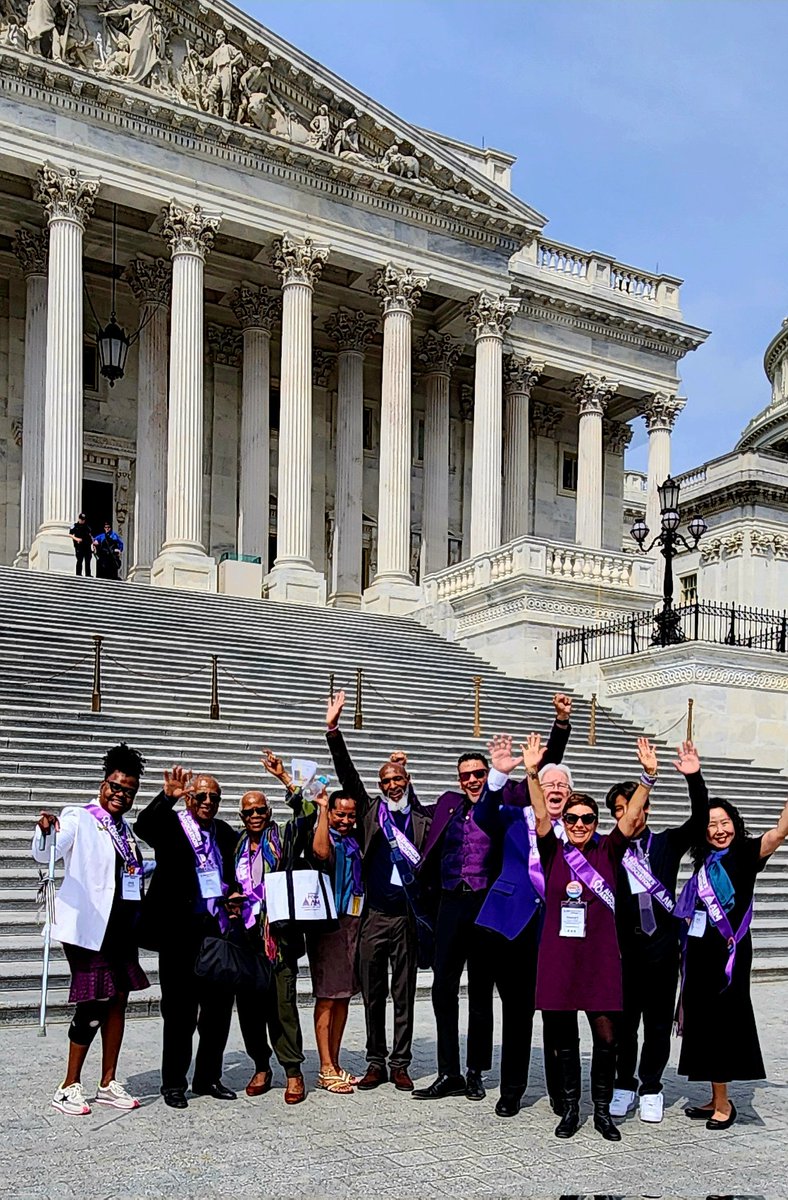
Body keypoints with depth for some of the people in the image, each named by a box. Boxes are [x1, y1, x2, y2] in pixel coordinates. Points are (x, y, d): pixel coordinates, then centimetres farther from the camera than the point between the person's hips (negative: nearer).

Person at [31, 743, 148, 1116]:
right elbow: (45, 854, -24)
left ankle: (108, 1084, 19)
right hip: (89, 928, -7)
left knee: (118, 1000, 9)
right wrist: (45, 831, -41)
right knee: (92, 1005, -6)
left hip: (122, 928, 7)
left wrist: (140, 869, 16)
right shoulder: (78, 818, -7)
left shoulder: (124, 828, 15)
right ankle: (70, 1087, 6)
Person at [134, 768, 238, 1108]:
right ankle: (174, 1083, 12)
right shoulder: (170, 825, -3)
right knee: (180, 1009, 1)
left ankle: (208, 1077, 22)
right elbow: (142, 826, -25)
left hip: (219, 928, 6)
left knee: (219, 1005, 10)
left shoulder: (225, 833, 14)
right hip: (180, 930, -5)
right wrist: (168, 796, -37)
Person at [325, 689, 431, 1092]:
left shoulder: (423, 820, 5)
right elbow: (347, 776, -3)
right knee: (373, 994, 8)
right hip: (374, 915, 1)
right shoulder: (371, 811, 5)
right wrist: (333, 729, -11)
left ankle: (400, 1064, 16)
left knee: (404, 995, 6)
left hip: (407, 915, -1)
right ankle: (376, 1063, 19)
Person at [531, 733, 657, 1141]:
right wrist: (532, 773, -21)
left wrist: (649, 775, -17)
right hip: (558, 957, 0)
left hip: (600, 958, 0)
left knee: (606, 1035, -1)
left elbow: (631, 816, -6)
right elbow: (541, 815, -9)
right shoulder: (554, 852, 3)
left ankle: (602, 1109, 16)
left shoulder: (608, 852, 4)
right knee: (563, 1037, 8)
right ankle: (569, 1108, 22)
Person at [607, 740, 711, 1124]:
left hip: (661, 946, 1)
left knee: (658, 1022, 7)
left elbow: (699, 819, -6)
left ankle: (651, 1087, 21)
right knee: (622, 1021, 6)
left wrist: (694, 778, -20)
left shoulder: (666, 843, 7)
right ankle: (625, 1085, 22)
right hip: (622, 947, 0)